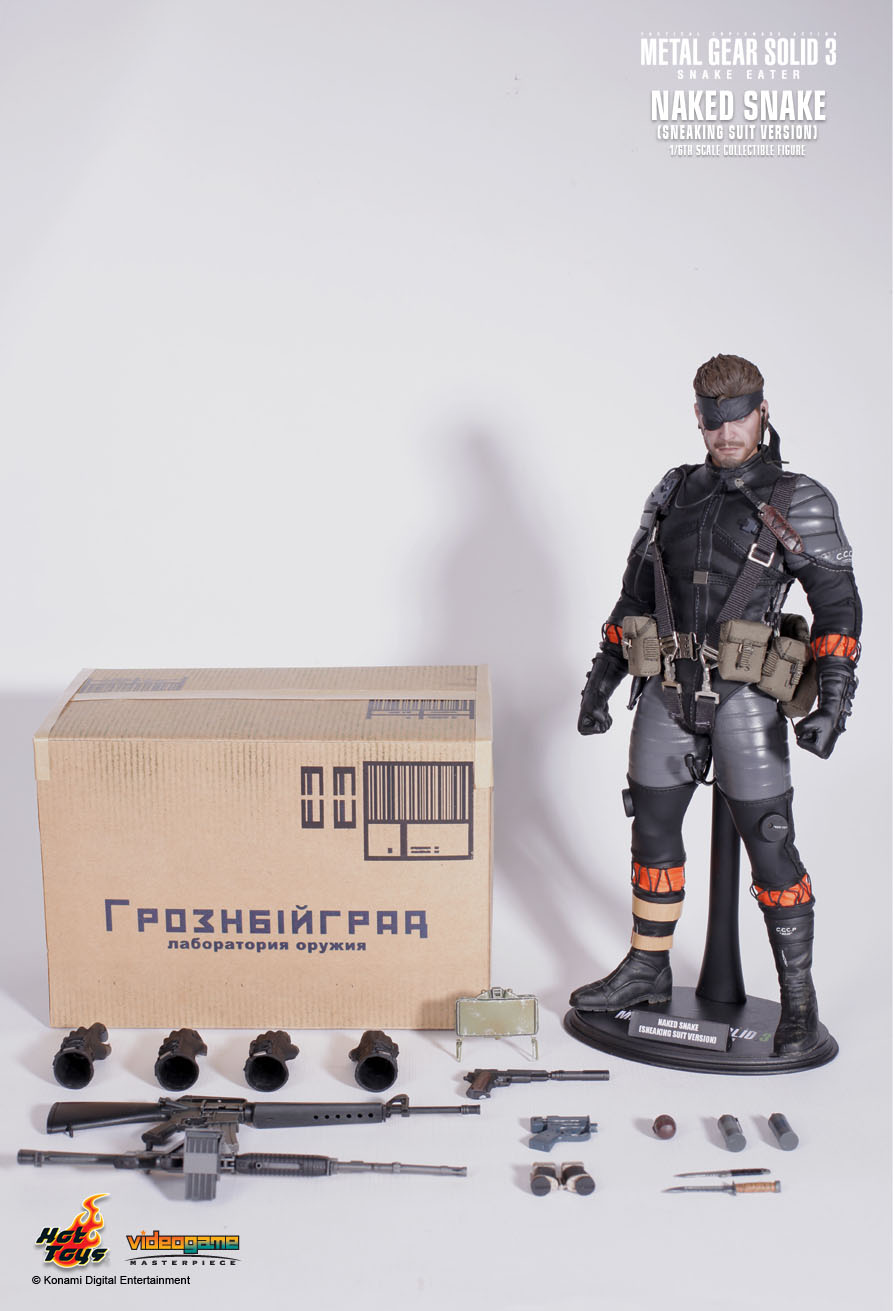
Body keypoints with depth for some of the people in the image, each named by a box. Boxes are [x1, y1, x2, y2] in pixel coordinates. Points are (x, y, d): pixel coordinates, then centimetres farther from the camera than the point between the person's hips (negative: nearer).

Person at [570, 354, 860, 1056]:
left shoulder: (798, 503, -2)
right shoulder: (676, 492, 12)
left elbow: (838, 605, -5)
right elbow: (634, 594, 17)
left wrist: (834, 697, -16)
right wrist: (602, 677, 14)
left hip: (745, 699, -4)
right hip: (665, 694, 5)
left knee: (771, 847, -3)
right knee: (653, 832, 12)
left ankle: (798, 997, 12)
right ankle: (647, 970, 29)